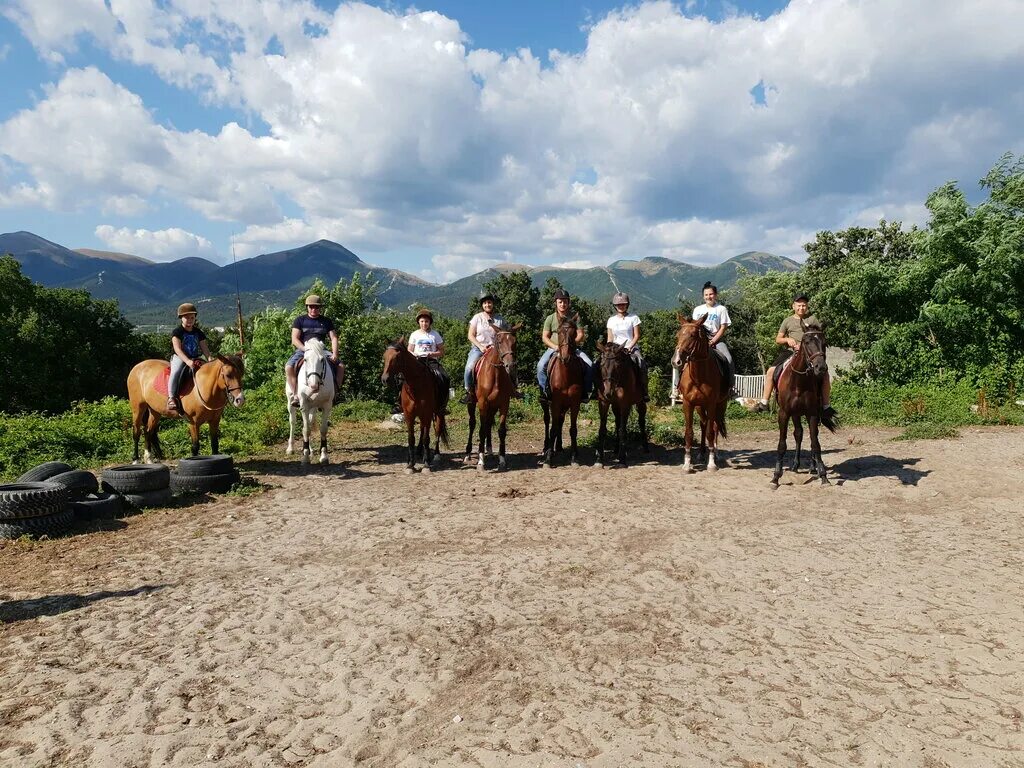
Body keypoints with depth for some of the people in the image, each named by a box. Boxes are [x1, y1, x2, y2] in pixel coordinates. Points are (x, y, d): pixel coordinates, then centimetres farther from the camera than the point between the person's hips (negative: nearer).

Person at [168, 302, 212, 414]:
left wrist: (209, 358, -17)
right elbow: (177, 349, -16)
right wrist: (187, 361, -31)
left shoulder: (198, 332, 10)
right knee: (175, 373, -32)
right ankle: (171, 398, -31)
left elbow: (204, 348, 4)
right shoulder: (177, 332, -4)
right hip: (180, 358, -5)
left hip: (196, 358, 5)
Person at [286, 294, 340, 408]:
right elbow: (294, 340, -3)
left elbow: (334, 338, 5)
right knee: (289, 367, -29)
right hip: (302, 350, -2)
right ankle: (295, 395, -25)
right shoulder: (300, 320, 6)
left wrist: (334, 354, -13)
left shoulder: (326, 321, 12)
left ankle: (333, 393, -7)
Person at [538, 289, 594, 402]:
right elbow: (544, 337, 2)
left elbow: (581, 335, 2)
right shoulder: (550, 318, 6)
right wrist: (555, 346, -15)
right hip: (554, 348, 0)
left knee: (589, 365, -20)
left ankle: (585, 392, -9)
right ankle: (544, 391, -12)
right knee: (541, 365, -26)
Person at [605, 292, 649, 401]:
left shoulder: (633, 318, 5)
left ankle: (644, 391, -22)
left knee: (641, 363, -29)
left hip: (631, 348, -2)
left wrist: (629, 347, -16)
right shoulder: (611, 320, 12)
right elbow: (610, 338, 11)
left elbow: (637, 336, -1)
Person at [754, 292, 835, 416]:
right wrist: (787, 339, -10)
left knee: (825, 375, -19)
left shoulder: (812, 319, 8)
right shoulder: (788, 321, 10)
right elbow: (778, 339, 12)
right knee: (771, 371, -16)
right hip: (790, 352, 1)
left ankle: (826, 406, -7)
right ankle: (764, 403, -9)